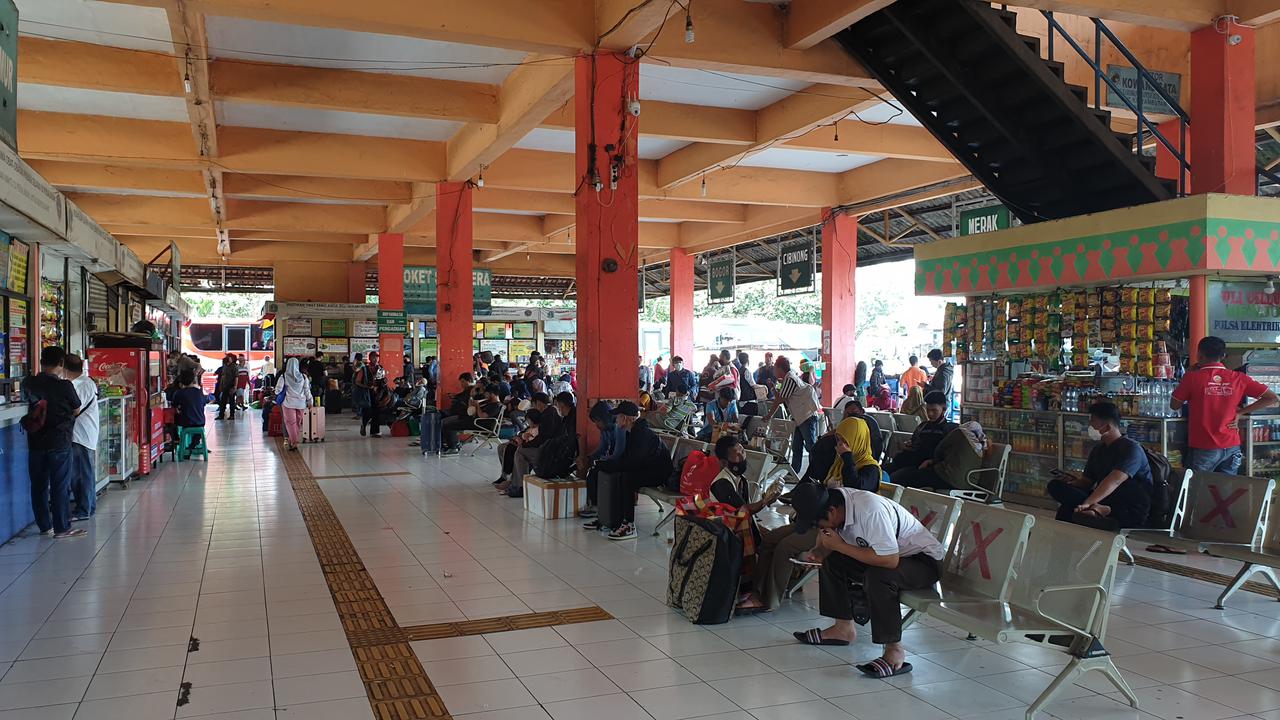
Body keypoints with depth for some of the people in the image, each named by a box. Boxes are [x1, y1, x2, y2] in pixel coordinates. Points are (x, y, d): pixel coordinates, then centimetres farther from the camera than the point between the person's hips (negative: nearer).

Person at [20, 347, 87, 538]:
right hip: (59, 442, -4)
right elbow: (76, 410, -1)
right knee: (60, 485, 1)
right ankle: (62, 528, 3)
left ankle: (44, 526, 20)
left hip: (35, 442, 5)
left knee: (38, 485, 12)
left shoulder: (29, 384, -1)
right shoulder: (65, 386, -13)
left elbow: (26, 400, 16)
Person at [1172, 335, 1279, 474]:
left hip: (1203, 449, -3)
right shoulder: (1239, 378, 1)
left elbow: (1174, 405, 3)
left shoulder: (1192, 377, -9)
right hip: (1231, 448, 3)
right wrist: (1240, 412, 3)